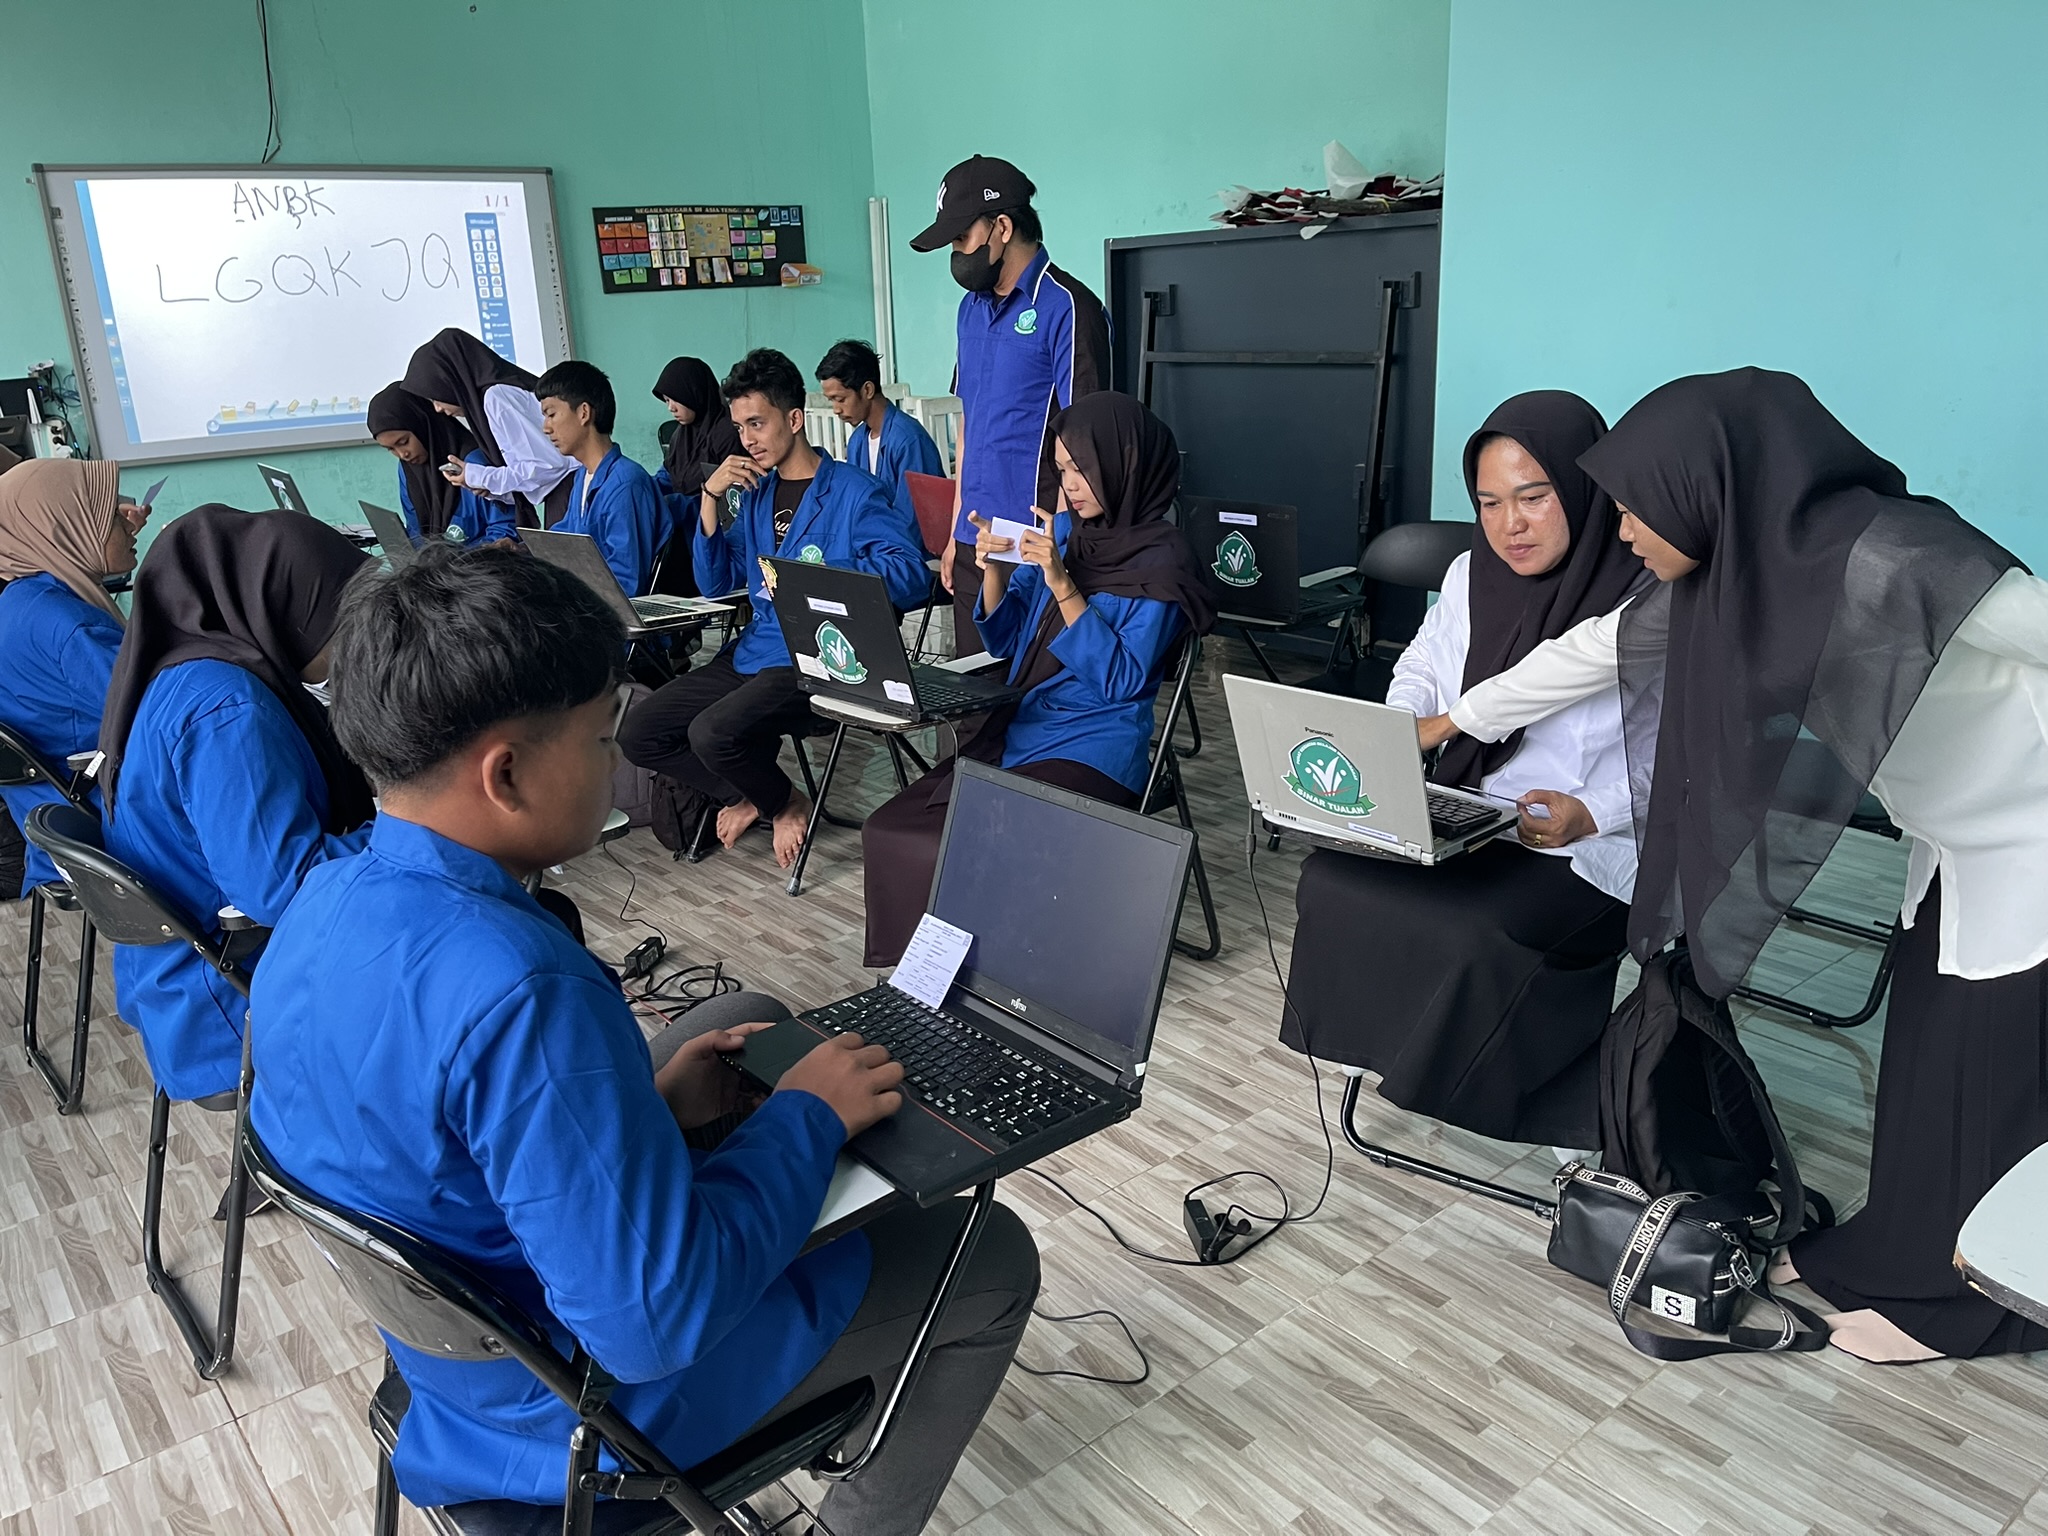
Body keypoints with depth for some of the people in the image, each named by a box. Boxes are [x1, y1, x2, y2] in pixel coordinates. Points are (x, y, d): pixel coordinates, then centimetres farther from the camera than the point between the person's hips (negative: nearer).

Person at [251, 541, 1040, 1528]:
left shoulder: (320, 907, -10)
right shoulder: (522, 994, -39)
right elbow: (656, 1324, -33)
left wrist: (642, 1103, -3)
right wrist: (808, 1118, -21)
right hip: (604, 1399, -8)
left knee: (747, 1018, 22)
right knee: (990, 1258, 7)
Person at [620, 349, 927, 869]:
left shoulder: (853, 492, -6)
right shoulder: (756, 491, 15)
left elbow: (910, 574, -17)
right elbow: (717, 584, 15)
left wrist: (818, 573, -25)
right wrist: (710, 498, 4)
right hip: (752, 652, 8)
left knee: (713, 731, -30)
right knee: (639, 732, -1)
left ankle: (786, 803, 1)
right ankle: (751, 797, 14)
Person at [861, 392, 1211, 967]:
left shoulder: (1161, 561, -9)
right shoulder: (1068, 535, 12)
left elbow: (1120, 681, -16)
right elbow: (1004, 641, 15)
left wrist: (1062, 586, -22)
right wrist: (994, 571, -5)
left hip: (1092, 755, -7)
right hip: (1019, 729, 7)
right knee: (888, 829, -10)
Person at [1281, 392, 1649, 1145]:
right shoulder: (1470, 574, 8)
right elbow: (1423, 669, 22)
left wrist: (1590, 813, -26)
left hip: (1585, 854, -6)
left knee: (1476, 937, -30)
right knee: (1332, 882, -16)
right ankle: (1396, 1053, 5)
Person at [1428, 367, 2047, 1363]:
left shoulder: (1890, 558, -33)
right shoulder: (1726, 565, -7)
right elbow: (1600, 648, 5)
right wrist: (1453, 722, 13)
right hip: (1954, 844, 7)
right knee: (1925, 1053, 17)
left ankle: (1963, 1302, 25)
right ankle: (1894, 1249, 34)